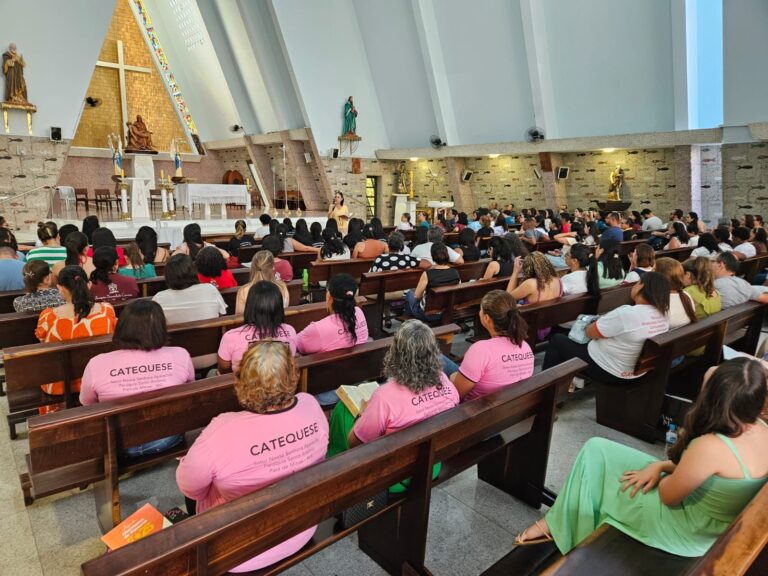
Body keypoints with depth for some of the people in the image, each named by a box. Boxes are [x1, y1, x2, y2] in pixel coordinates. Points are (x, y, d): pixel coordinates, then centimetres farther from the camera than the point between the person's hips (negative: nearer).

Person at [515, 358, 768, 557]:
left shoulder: (711, 446, -34)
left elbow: (669, 495, -20)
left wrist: (661, 473, 0)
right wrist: (662, 465, -4)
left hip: (686, 533, -8)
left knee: (596, 452, 2)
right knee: (596, 448, 12)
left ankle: (560, 525, 20)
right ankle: (558, 520, 24)